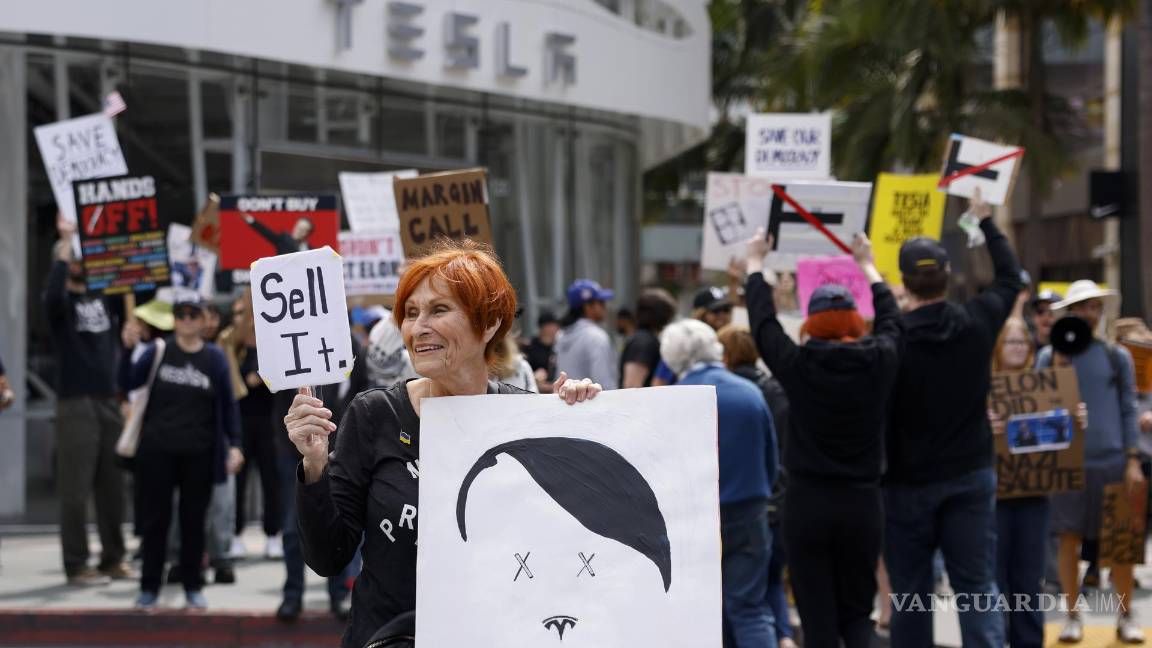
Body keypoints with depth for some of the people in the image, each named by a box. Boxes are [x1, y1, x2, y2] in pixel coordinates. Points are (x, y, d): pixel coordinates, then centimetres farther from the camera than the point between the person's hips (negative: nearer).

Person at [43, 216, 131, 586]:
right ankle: (76, 565, -1)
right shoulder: (61, 302, -3)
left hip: (109, 402, 5)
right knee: (76, 489, -4)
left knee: (112, 486, 8)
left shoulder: (105, 298, 11)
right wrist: (66, 243, -23)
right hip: (75, 403, -5)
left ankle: (113, 559, 15)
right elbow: (54, 292, -25)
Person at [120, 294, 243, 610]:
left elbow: (228, 404, 6)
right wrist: (128, 349, -16)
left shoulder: (215, 357, 4)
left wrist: (234, 444, -1)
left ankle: (193, 586, 16)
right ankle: (149, 586, 11)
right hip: (158, 450, 0)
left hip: (198, 453, 0)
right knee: (155, 518, 4)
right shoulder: (158, 352, 3)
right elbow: (129, 383, -2)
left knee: (194, 519, 6)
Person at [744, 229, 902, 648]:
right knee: (856, 611, 12)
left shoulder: (798, 364, -8)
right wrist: (867, 265, 35)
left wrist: (755, 264, 25)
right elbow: (891, 320, 18)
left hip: (807, 504, -2)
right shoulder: (880, 361, -3)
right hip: (862, 504, 2)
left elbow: (762, 321, 8)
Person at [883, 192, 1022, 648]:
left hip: (908, 481, -2)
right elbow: (1010, 277, 17)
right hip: (971, 475, 2)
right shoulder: (977, 322, -3)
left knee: (911, 592, 7)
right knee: (978, 587, 1)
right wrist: (986, 222, 29)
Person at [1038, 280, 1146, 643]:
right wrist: (1057, 367, -8)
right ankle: (1072, 617, 11)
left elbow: (1128, 411, 6)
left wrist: (1133, 461, -2)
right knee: (1069, 541, 1)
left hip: (1112, 461, 0)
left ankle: (1125, 617, 12)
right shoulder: (1049, 356, 5)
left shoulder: (1117, 357, 7)